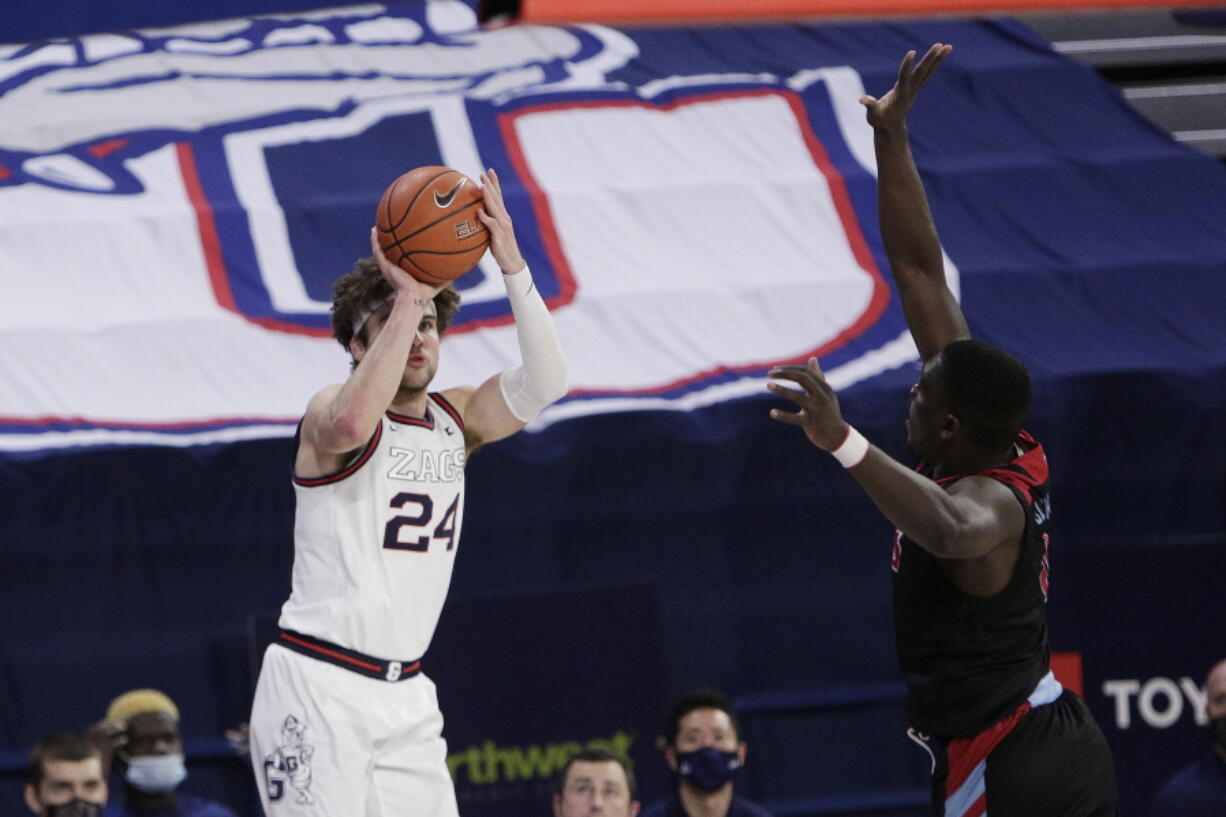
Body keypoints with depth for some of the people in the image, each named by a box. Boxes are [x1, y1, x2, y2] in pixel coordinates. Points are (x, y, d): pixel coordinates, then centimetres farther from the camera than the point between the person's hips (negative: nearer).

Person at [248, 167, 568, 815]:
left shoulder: (455, 421, 11)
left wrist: (513, 268, -16)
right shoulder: (330, 409, -7)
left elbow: (544, 384, -6)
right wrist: (406, 298, -29)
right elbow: (352, 423, -33)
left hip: (405, 694, 6)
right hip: (318, 687, -6)